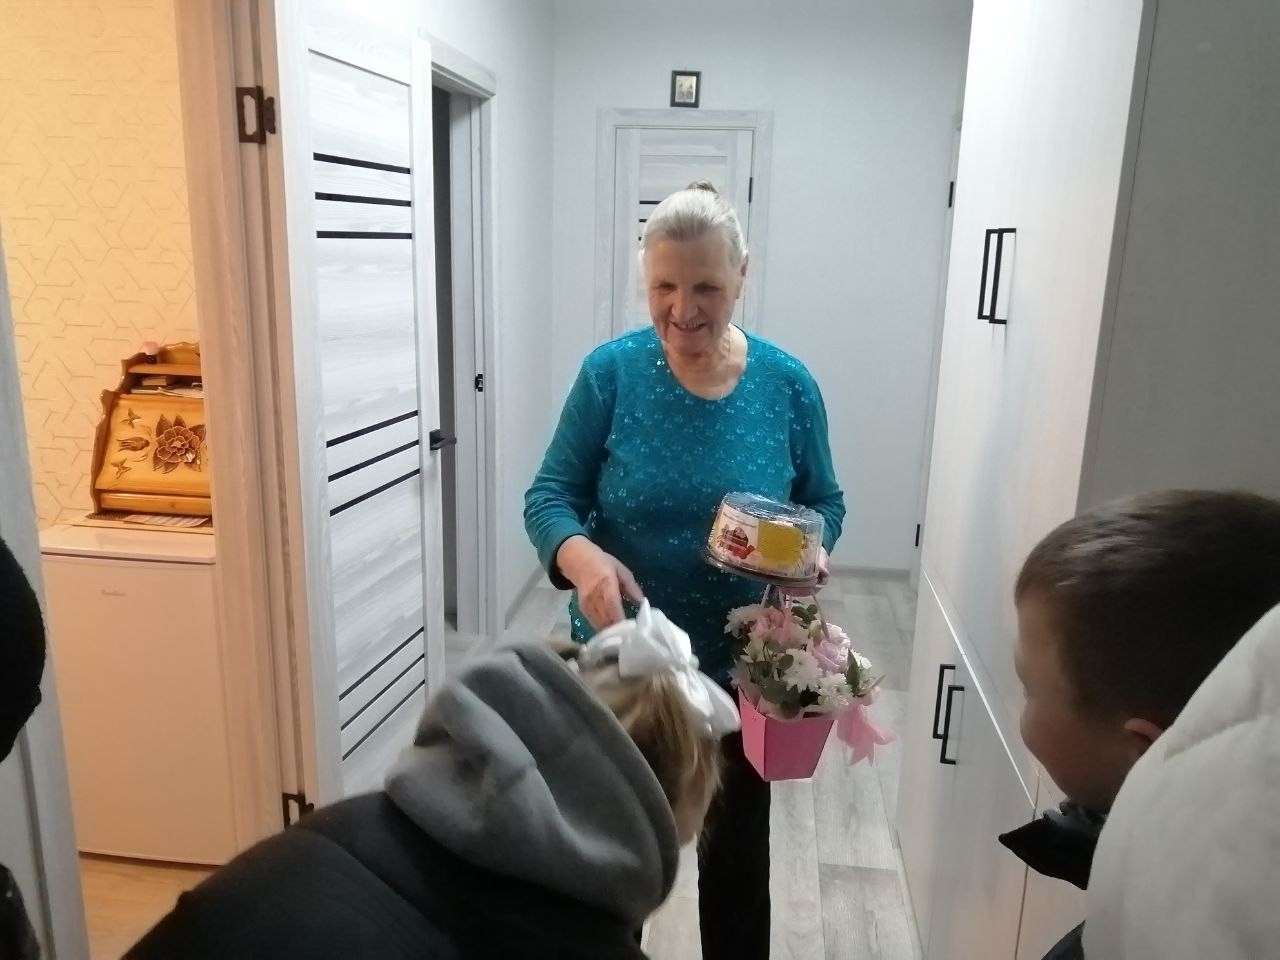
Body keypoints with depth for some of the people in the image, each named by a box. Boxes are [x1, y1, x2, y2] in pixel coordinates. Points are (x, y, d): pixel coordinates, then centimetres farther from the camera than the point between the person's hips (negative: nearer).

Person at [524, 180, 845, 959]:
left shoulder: (788, 384, -7)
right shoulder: (611, 372, -12)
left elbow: (826, 502, 3)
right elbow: (550, 496, -10)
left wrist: (811, 549, -20)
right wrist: (581, 557, -32)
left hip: (742, 668, 1)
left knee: (737, 853, 20)